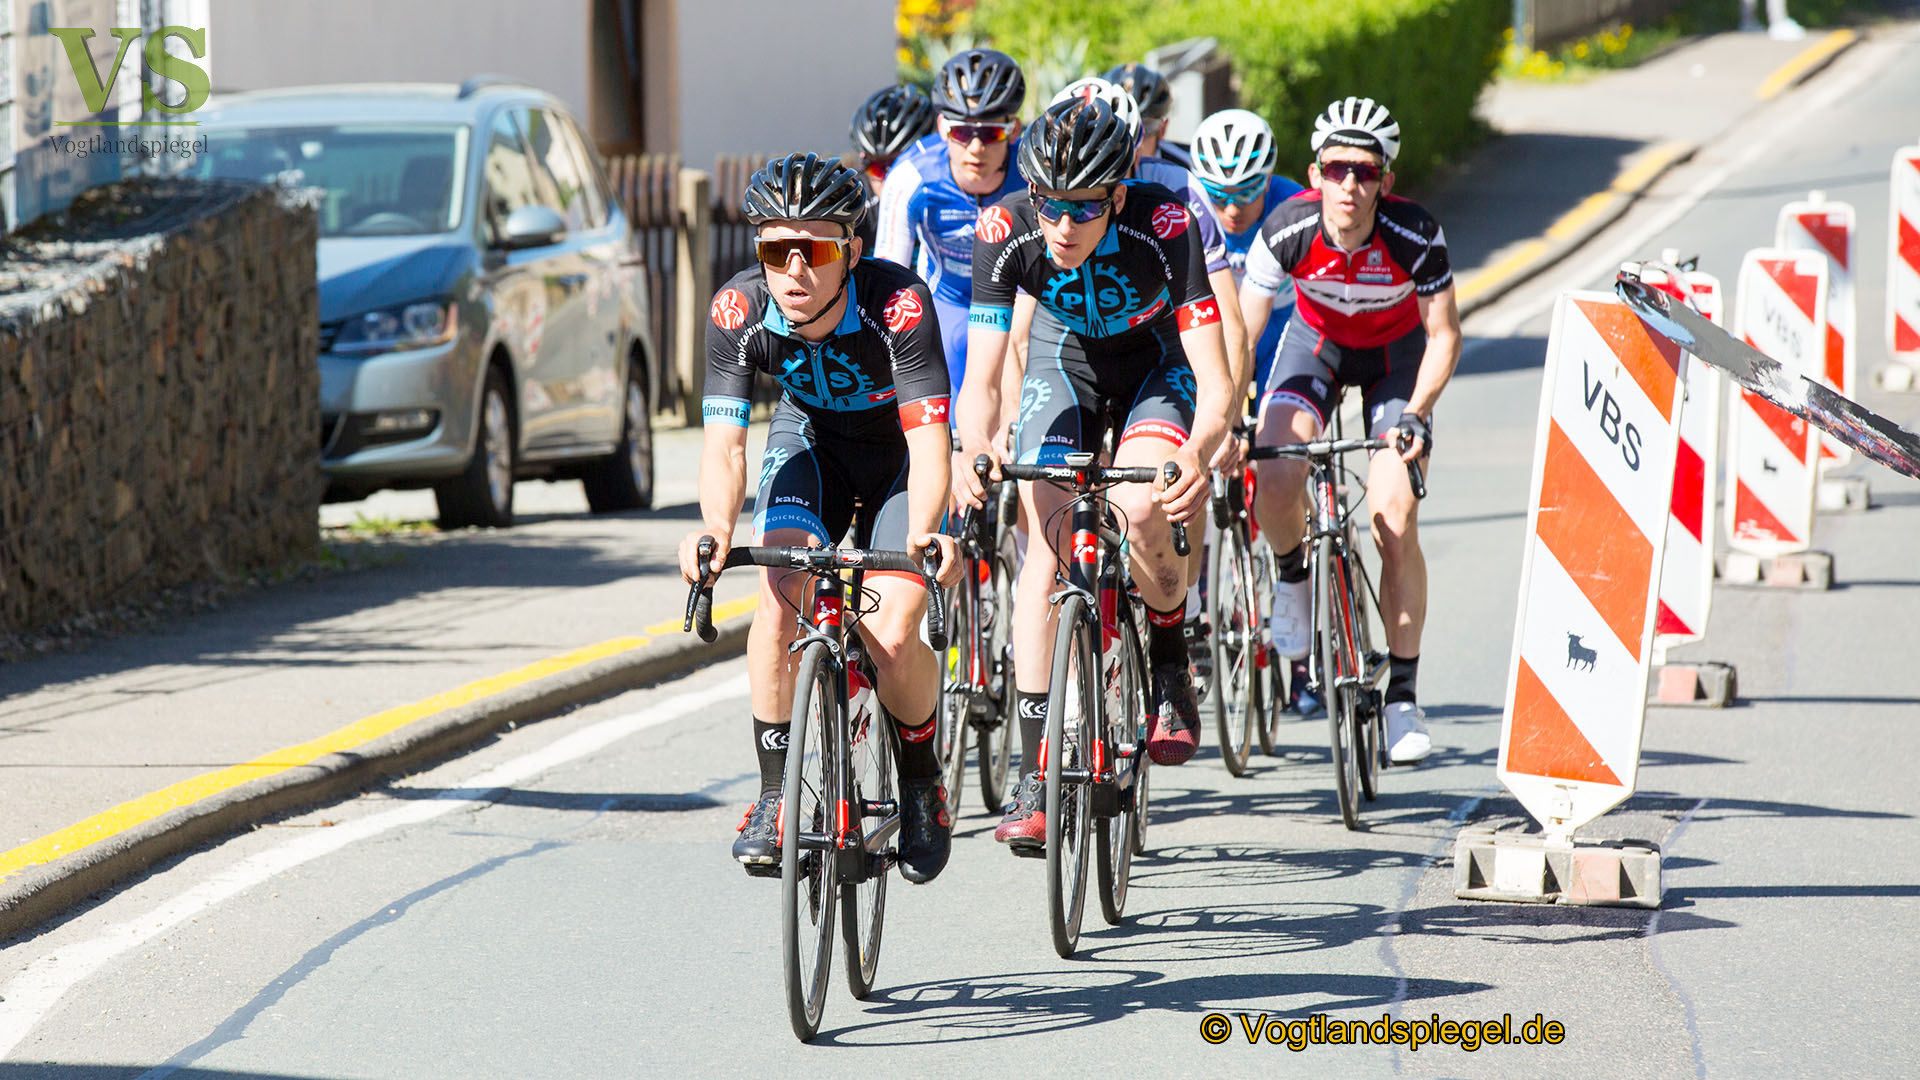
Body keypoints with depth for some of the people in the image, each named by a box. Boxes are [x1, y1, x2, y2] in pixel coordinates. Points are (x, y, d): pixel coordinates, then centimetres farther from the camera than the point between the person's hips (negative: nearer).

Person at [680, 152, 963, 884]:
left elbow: (928, 438, -39)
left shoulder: (898, 304, -34)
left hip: (897, 451, -2)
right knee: (783, 595, -25)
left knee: (891, 637, -19)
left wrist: (923, 533, -57)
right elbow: (724, 441, -28)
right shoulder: (739, 312, -26)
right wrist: (716, 526, -49)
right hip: (811, 439, 2)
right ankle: (774, 794, -13)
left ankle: (920, 781, 11)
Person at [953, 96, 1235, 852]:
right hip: (1065, 361, 2)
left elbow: (1214, 380, -39)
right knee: (1046, 542, -15)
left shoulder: (1164, 228, -35)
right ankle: (1035, 777, -14)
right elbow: (981, 377, -31)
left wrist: (1199, 455, -59)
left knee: (1141, 514, -28)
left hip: (1157, 362, -2)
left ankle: (1170, 664, 3)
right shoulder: (1006, 232, -30)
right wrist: (973, 447, -52)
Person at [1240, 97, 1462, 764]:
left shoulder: (1415, 236, -30)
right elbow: (1242, 333, -21)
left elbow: (1443, 335, -18)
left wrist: (1416, 413, -32)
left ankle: (1402, 696, -6)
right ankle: (1292, 575, 13)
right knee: (1274, 489, -24)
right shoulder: (1289, 229, -29)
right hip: (1316, 341, 1)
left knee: (1395, 520, -16)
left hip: (1397, 351, -1)